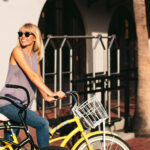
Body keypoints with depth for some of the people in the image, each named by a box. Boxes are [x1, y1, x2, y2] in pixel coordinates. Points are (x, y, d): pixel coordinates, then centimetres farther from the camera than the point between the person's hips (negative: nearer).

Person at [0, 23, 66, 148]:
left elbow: (38, 77, 18)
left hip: (21, 104, 8)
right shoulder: (17, 51, -12)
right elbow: (31, 75, -22)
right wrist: (51, 93, -28)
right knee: (43, 124, -19)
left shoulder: (36, 55, 11)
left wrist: (46, 97, 6)